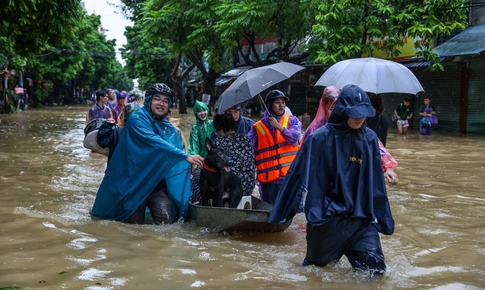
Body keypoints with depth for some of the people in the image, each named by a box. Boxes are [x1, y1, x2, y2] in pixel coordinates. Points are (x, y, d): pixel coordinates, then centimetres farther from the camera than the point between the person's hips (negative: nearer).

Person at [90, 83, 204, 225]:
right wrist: (186, 156, -32)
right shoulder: (137, 119, -12)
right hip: (133, 181, -5)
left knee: (166, 222, -13)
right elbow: (155, 143, -26)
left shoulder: (168, 128, 11)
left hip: (157, 182, 5)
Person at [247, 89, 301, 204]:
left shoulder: (292, 121, 8)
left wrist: (278, 126, -18)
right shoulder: (258, 128, 8)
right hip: (268, 180, 1)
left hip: (290, 177, 0)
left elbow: (294, 138, -10)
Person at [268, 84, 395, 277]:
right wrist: (281, 213, -4)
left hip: (361, 218, 3)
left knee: (375, 269, -6)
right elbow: (298, 175, -7)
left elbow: (376, 183, 7)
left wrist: (383, 219, 11)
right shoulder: (319, 139, -12)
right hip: (325, 219, -3)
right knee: (316, 268, 12)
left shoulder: (369, 139, 0)